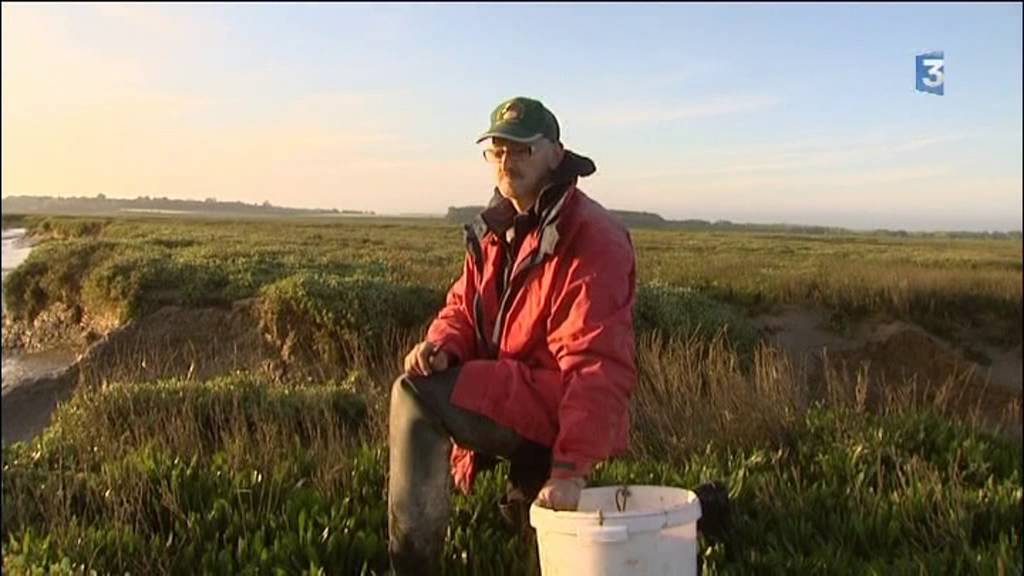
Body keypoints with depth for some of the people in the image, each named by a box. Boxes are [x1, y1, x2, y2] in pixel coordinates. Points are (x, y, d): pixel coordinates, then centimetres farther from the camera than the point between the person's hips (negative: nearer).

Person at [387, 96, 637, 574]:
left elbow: (597, 364, -26)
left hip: (557, 410, -9)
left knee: (415, 395, -20)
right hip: (508, 402, 9)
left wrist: (571, 467, -33)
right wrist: (442, 344, -15)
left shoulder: (591, 238, -18)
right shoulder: (496, 231, 10)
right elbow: (462, 306, 12)